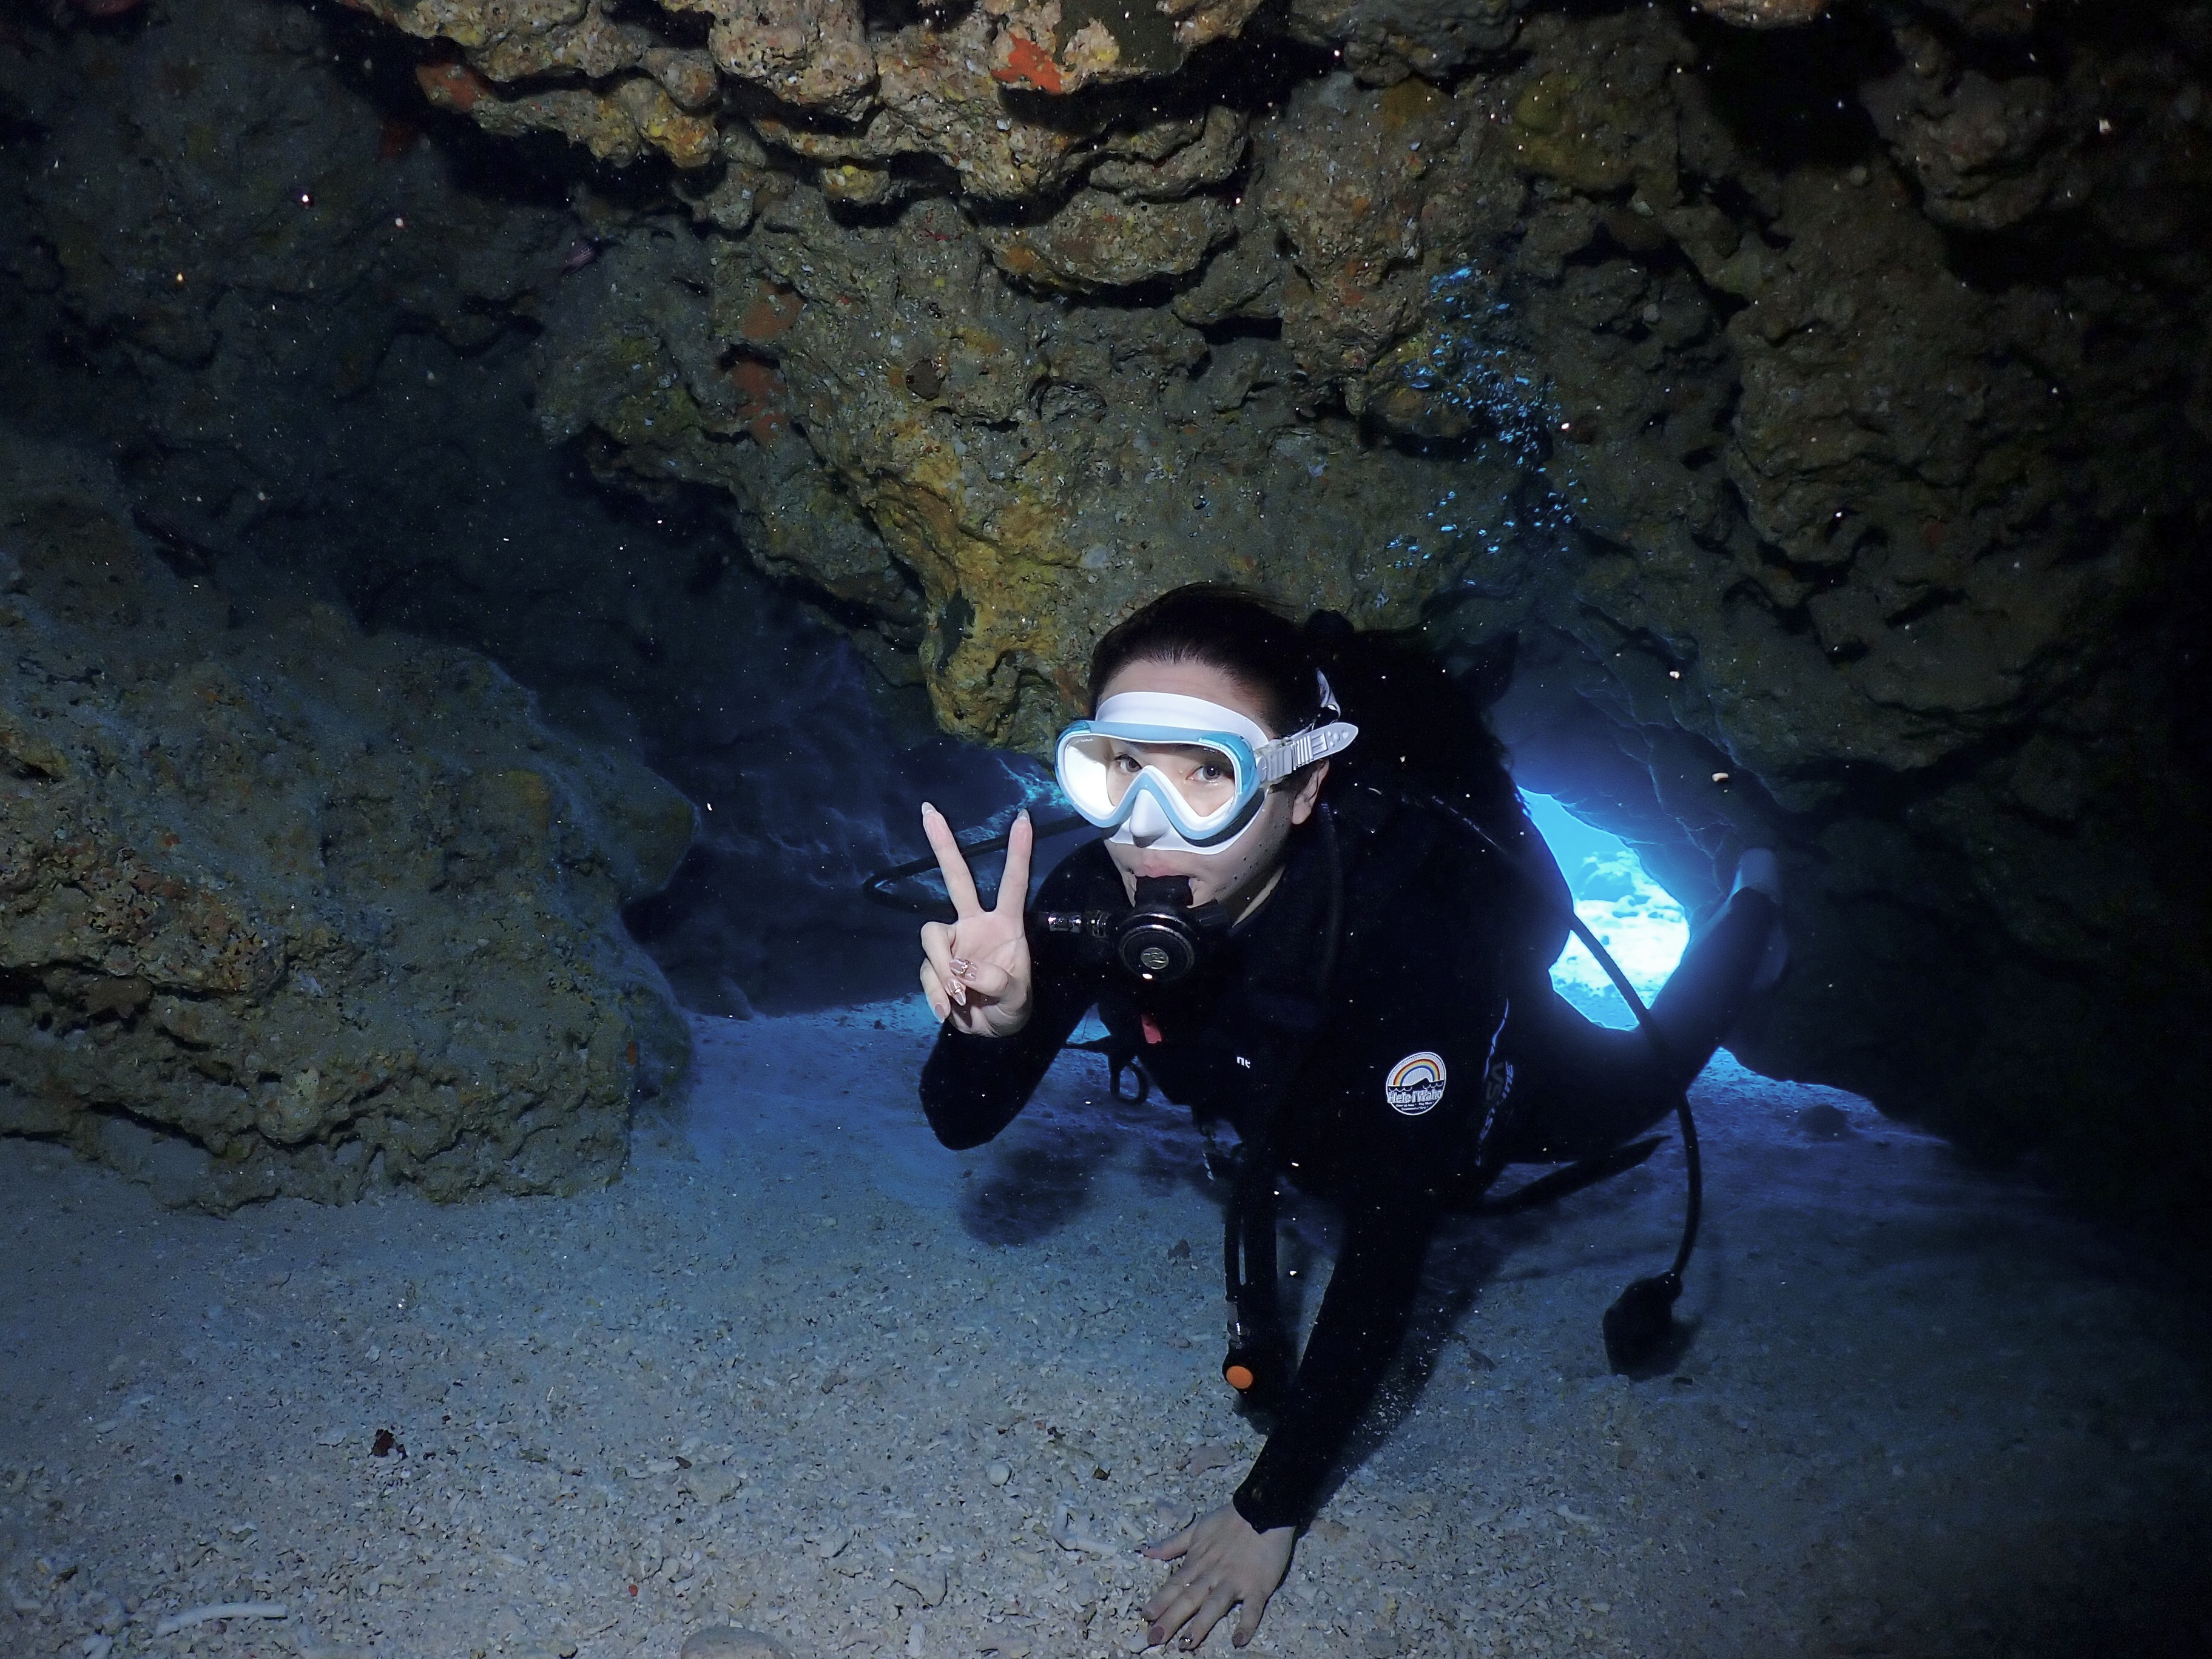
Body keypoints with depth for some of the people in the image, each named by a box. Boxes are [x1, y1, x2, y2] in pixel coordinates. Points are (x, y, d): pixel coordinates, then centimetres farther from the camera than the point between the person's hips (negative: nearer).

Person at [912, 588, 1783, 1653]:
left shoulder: (1408, 928, -46)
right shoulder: (1100, 889, -33)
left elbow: (1387, 1240, -41)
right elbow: (962, 1123, -27)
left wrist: (1274, 1509, -39)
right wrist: (988, 1026, -50)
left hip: (1492, 1083, -3)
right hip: (1302, 1112, 3)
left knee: (1640, 1086, 25)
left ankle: (1752, 904, 48)